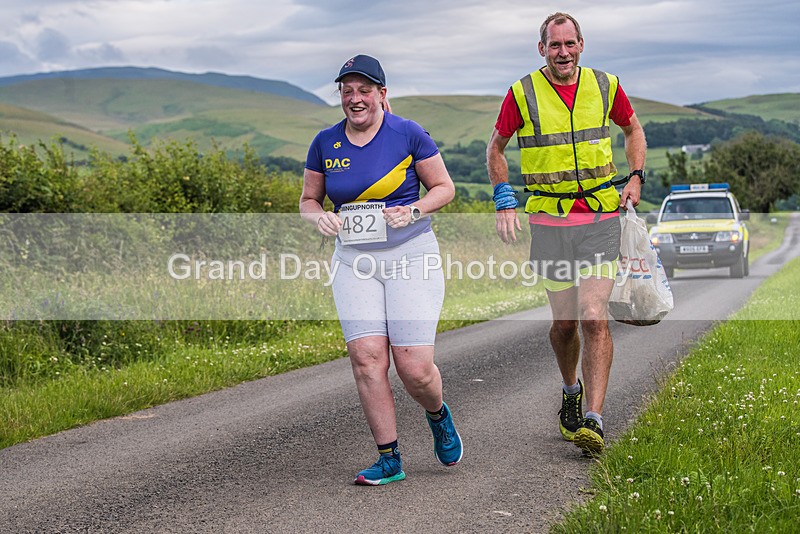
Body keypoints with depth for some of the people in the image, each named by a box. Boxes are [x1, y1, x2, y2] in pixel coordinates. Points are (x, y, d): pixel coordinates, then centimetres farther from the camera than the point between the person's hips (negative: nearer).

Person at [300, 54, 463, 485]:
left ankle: (438, 415, 26)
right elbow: (308, 199, 16)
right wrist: (319, 217, -7)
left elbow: (444, 187, 5)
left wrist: (414, 211, -13)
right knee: (366, 357, -12)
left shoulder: (408, 134, -2)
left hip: (410, 255, -3)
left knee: (415, 367, -9)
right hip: (354, 260, 3)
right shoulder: (325, 143, 6)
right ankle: (389, 460, 0)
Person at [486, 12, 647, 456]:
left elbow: (633, 128, 22)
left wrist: (636, 177, 8)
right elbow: (496, 147, 12)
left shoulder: (605, 86, 3)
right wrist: (504, 201, 1)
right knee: (564, 321, 8)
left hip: (601, 218, 0)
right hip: (549, 221, 0)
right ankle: (571, 391, 37)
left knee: (594, 318, -12)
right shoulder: (522, 93, -1)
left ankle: (594, 420, -12)